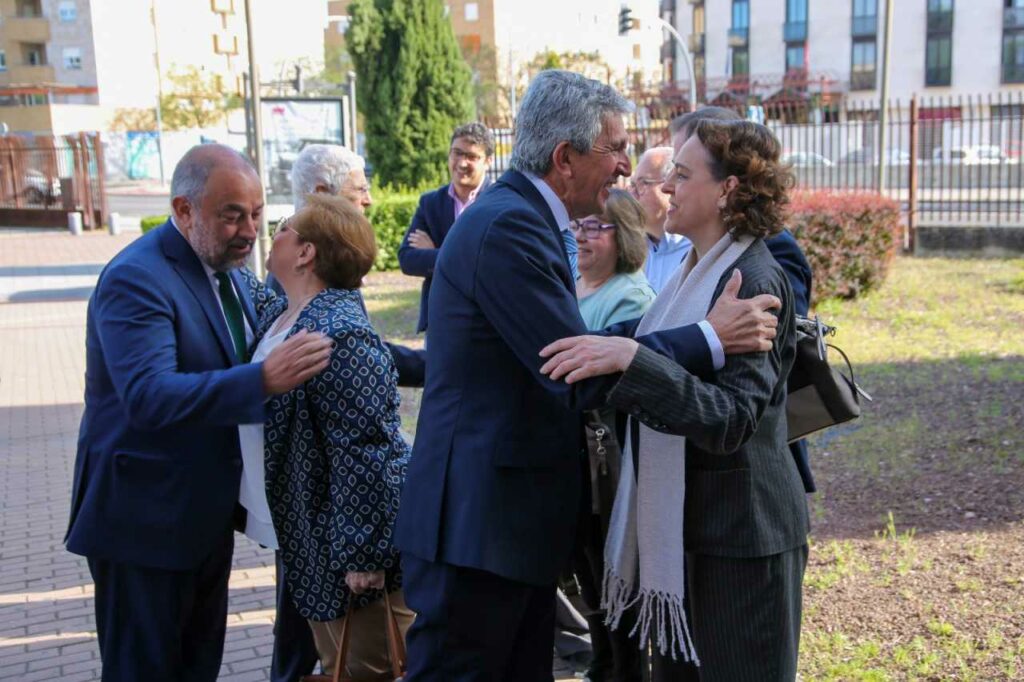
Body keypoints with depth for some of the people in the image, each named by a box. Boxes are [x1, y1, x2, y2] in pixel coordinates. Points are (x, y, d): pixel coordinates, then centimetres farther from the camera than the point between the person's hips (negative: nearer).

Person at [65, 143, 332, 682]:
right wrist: (264, 379, -46)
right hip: (145, 518, -8)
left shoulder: (222, 267, 7)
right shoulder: (135, 278, -22)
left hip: (205, 510, 9)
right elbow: (148, 396, -36)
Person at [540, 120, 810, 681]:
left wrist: (629, 358, -38)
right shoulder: (699, 270, 9)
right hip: (681, 523, 9)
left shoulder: (755, 282, -19)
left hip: (737, 532, -9)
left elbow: (729, 420, -29)